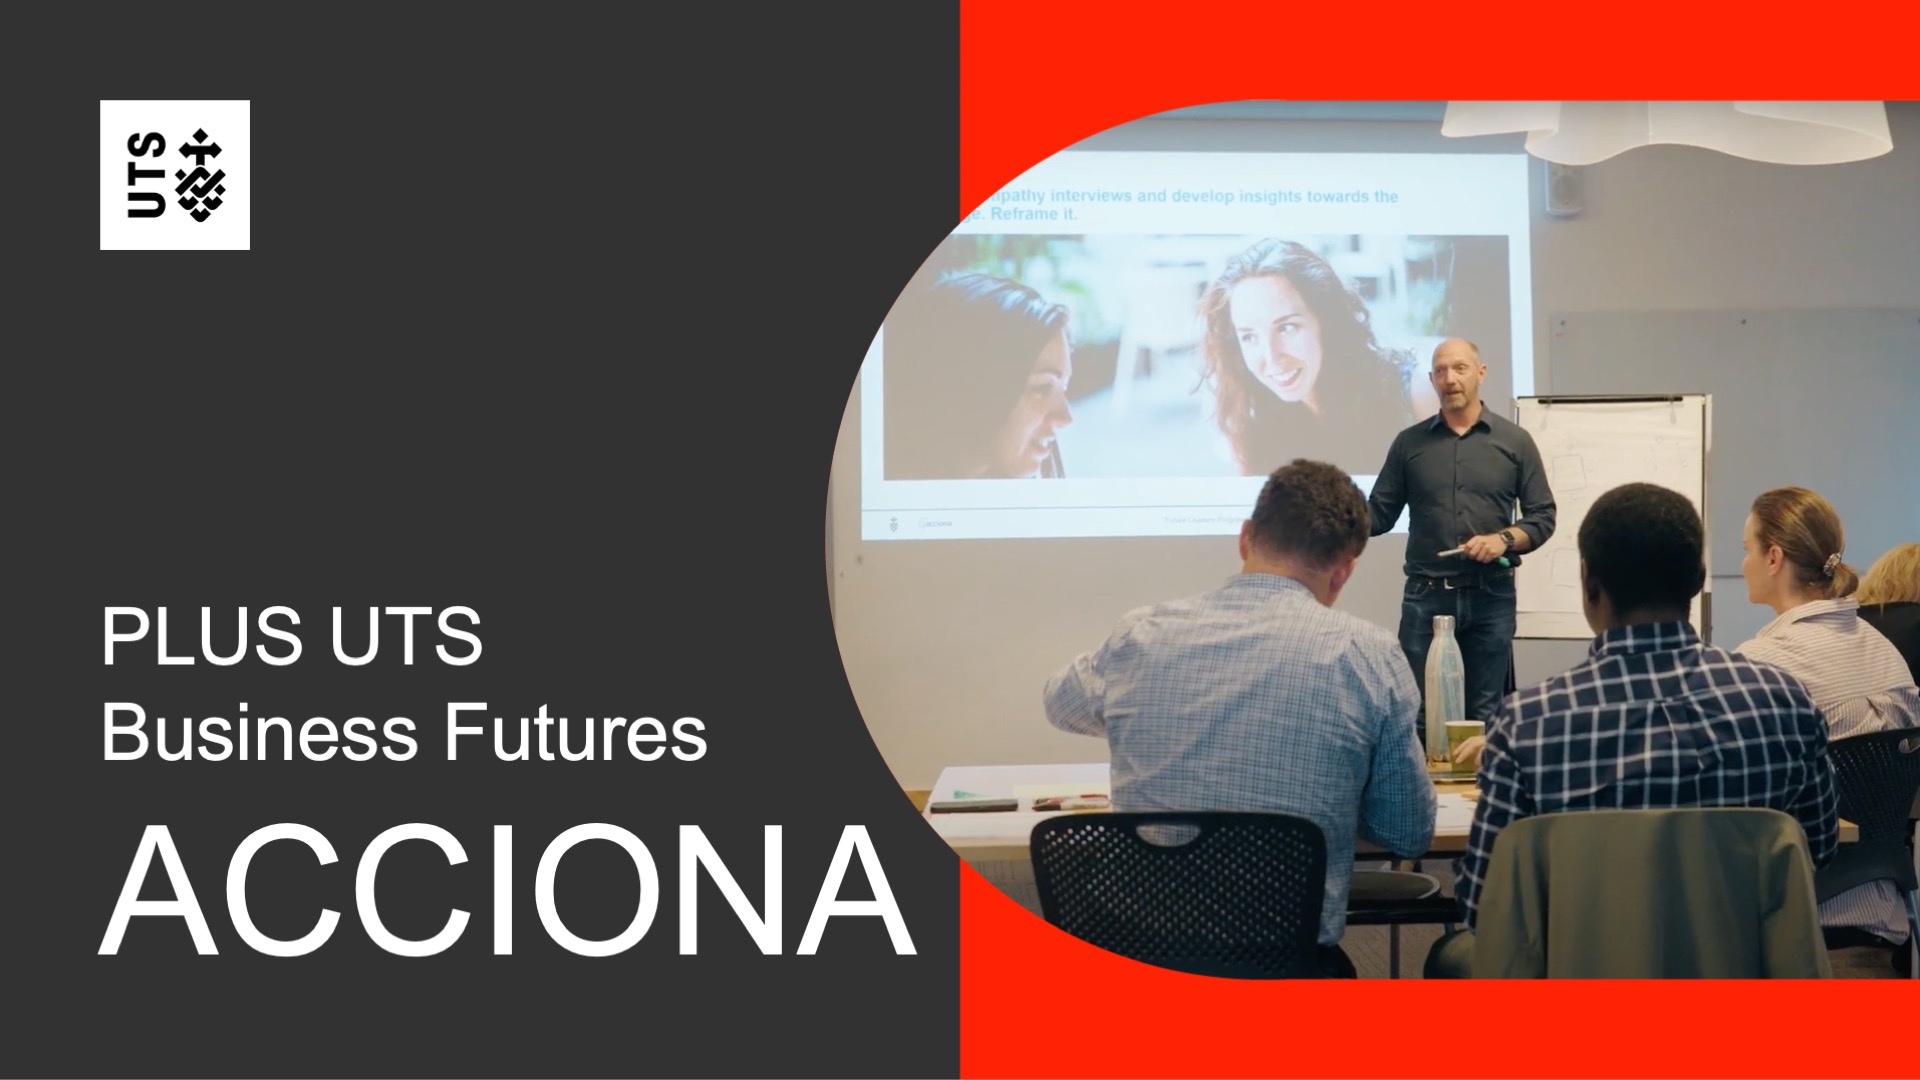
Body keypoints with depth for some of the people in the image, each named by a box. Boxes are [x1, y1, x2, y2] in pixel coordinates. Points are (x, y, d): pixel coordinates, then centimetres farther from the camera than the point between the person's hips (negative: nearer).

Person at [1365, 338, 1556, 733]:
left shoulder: (1515, 441, 5)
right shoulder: (1409, 443, 8)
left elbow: (1543, 517, 5)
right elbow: (1380, 514, 7)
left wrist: (1505, 539, -13)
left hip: (1491, 596, -1)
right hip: (1425, 595, 1)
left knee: (1485, 714, 4)